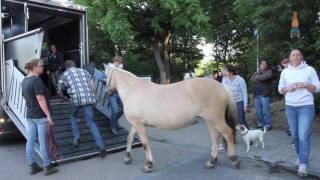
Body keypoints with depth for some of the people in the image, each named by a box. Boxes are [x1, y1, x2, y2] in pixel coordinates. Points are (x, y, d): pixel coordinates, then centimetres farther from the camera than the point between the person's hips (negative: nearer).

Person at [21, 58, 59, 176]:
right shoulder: (36, 80, -17)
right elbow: (40, 99, -21)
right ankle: (47, 167, 9)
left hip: (29, 115, 8)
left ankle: (33, 166, 20)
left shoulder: (24, 80, 9)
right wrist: (48, 115, -19)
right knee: (43, 142, -1)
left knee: (30, 141, 10)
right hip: (40, 116, -8)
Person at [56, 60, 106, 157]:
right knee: (91, 122, 6)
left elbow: (59, 91, 18)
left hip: (76, 99, -2)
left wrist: (64, 98, 37)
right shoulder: (84, 71, 23)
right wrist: (92, 96, 21)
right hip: (88, 98, 2)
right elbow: (93, 85, 12)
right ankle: (100, 145, -5)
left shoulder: (64, 74, 17)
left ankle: (76, 138, 20)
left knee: (73, 116, 28)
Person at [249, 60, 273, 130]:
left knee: (265, 111, -6)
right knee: (258, 111, 8)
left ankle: (268, 125, 1)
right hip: (256, 95, 5)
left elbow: (265, 77, -17)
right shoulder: (256, 73, 21)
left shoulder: (269, 72, 5)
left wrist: (257, 77, 0)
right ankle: (260, 124, 18)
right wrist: (261, 79, -8)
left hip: (265, 94, -5)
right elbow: (251, 80, 4)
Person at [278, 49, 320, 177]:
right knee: (295, 135, 11)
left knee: (303, 136, -11)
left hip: (306, 107, -3)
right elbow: (280, 89, 12)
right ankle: (300, 156, 29)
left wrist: (305, 85, -17)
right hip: (290, 107, 4)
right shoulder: (285, 71, 8)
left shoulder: (309, 69, 0)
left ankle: (303, 165, -8)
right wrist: (287, 89, -9)